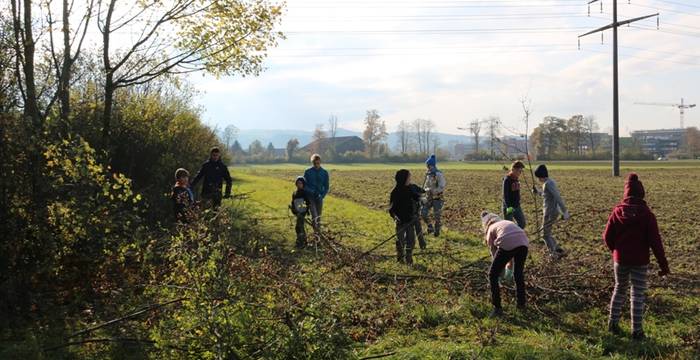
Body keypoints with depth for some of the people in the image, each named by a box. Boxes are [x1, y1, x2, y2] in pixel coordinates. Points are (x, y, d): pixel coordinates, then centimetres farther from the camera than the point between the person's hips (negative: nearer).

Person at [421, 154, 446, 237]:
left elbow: (441, 188, -22)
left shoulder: (439, 174, -17)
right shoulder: (428, 174, 5)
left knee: (437, 217, 2)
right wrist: (426, 189, -6)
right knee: (423, 213, -3)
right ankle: (430, 228, 16)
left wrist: (432, 191, -28)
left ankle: (437, 232, 21)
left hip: (437, 198, -6)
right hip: (429, 198, 6)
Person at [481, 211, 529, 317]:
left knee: (493, 276, 15)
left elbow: (494, 252, 28)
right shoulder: (507, 222, 37)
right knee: (519, 273, 30)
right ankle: (521, 303, 39)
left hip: (507, 245, -4)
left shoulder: (490, 230, 26)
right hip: (523, 243, 4)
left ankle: (497, 308, 13)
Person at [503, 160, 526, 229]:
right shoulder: (507, 180, -17)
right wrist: (508, 207, -31)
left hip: (517, 207, 8)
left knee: (522, 223, 11)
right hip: (509, 207, -8)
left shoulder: (516, 179, 8)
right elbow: (505, 195, -23)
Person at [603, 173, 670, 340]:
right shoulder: (647, 214, -11)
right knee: (638, 294, 5)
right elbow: (655, 241, -11)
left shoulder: (617, 211, -5)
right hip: (640, 261, -2)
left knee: (619, 289, 20)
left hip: (620, 259, 2)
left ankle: (613, 322, 25)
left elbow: (607, 237, -1)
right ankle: (636, 331, 9)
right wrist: (663, 264, -6)